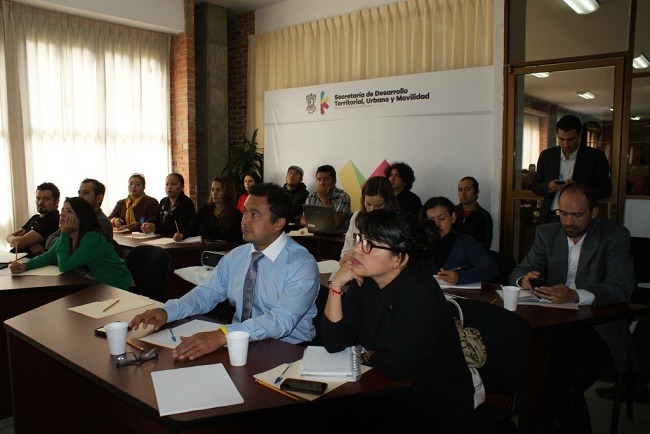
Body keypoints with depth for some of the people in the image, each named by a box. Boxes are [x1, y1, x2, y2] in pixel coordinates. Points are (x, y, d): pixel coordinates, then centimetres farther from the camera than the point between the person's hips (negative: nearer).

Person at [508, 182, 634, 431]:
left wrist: (575, 296, -36)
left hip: (598, 327, -3)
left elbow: (622, 287, -17)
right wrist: (525, 278, -18)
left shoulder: (615, 236, -3)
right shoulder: (546, 233, 11)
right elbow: (520, 271, 9)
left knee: (570, 375, -29)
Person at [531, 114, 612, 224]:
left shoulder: (596, 156, 4)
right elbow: (535, 186, 13)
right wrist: (548, 187, -9)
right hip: (550, 218, 2)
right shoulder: (546, 155, 12)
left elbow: (606, 190, 1)